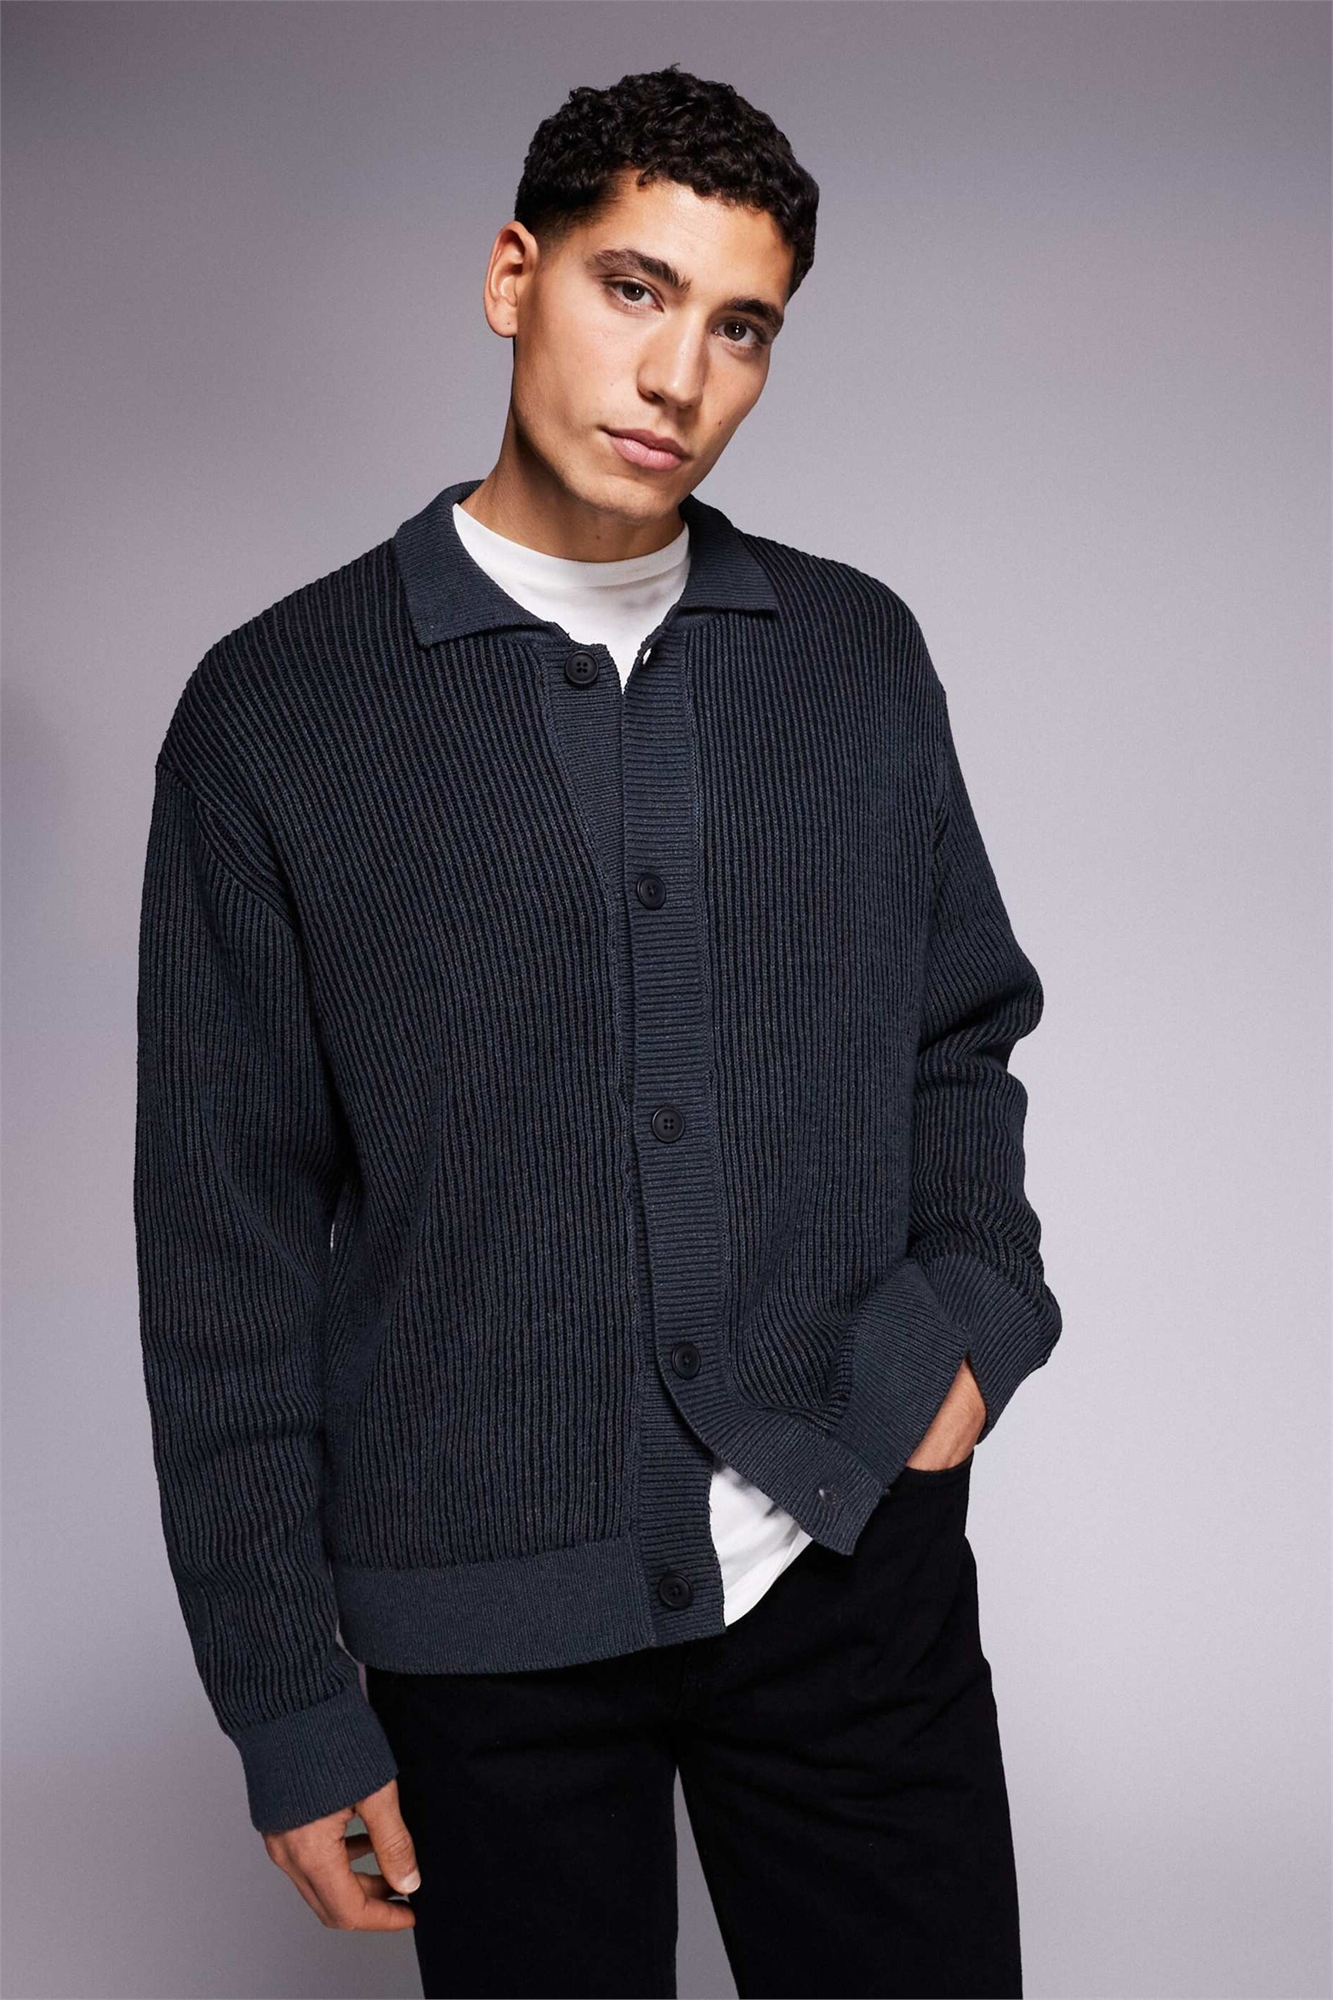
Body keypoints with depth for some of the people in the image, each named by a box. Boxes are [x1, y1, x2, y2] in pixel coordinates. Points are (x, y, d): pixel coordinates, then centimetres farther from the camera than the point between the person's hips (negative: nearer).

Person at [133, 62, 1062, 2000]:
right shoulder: (275, 711, -4)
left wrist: (979, 1304, -3)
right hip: (486, 1619, -2)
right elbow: (226, 1240, -3)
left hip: (859, 1555, 3)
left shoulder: (861, 654, 5)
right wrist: (289, 1702, -3)